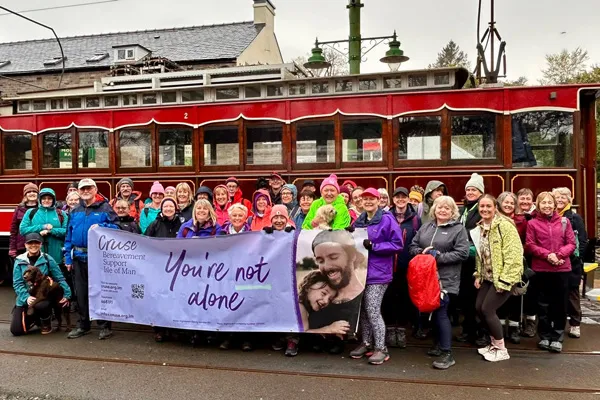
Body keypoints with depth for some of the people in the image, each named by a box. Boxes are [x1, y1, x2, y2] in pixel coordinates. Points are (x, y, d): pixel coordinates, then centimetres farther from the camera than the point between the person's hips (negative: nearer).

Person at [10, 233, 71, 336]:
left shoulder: (47, 259, -4)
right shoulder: (19, 261, -1)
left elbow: (60, 278, -2)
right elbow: (17, 283, -5)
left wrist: (66, 295, -12)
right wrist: (26, 297, -21)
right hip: (25, 299, 2)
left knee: (40, 305, -38)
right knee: (16, 330, -7)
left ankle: (46, 323, -2)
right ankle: (35, 319, 26)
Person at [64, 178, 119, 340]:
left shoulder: (105, 208, -3)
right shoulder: (75, 211, 12)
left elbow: (116, 227, -8)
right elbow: (69, 235, 12)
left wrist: (100, 227, -25)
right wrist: (68, 257, 8)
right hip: (79, 257, 5)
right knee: (80, 293, 11)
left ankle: (105, 326, 10)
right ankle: (83, 325, 23)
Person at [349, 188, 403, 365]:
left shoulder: (387, 219, -9)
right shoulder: (359, 220, 12)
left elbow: (398, 244, -14)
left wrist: (373, 246, -21)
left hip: (377, 272, -7)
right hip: (360, 270, 7)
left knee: (373, 311, -7)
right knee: (363, 309, 11)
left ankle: (381, 348, 5)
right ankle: (366, 343, 24)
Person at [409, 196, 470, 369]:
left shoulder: (458, 229, -2)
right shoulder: (426, 227, 13)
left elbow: (462, 253, -11)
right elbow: (412, 246, 14)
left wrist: (438, 256, -17)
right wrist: (421, 252, -9)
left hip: (445, 279, -5)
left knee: (440, 313, -8)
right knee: (432, 311, 14)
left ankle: (447, 353, 0)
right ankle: (438, 344, 31)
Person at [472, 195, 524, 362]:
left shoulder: (505, 225, -16)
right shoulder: (480, 228, 9)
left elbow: (513, 254, -21)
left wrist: (505, 279, -22)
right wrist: (478, 275, 10)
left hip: (502, 277, -8)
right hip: (488, 277, 8)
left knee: (488, 310, -8)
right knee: (479, 308, 7)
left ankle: (501, 350, 10)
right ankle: (495, 343, 27)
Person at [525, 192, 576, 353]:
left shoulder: (564, 221, 4)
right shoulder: (532, 223, 0)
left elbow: (571, 244, 2)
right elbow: (529, 246, -4)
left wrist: (559, 254, -15)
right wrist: (547, 255, -17)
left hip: (562, 269, 1)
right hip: (540, 269, -1)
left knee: (560, 304, 5)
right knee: (543, 305, 8)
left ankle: (557, 337, 17)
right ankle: (545, 336, 21)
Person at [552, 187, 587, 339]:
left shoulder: (575, 218, -1)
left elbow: (582, 241, -4)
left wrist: (575, 257, -13)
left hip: (571, 262, -2)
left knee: (572, 293, 6)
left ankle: (575, 324, 15)